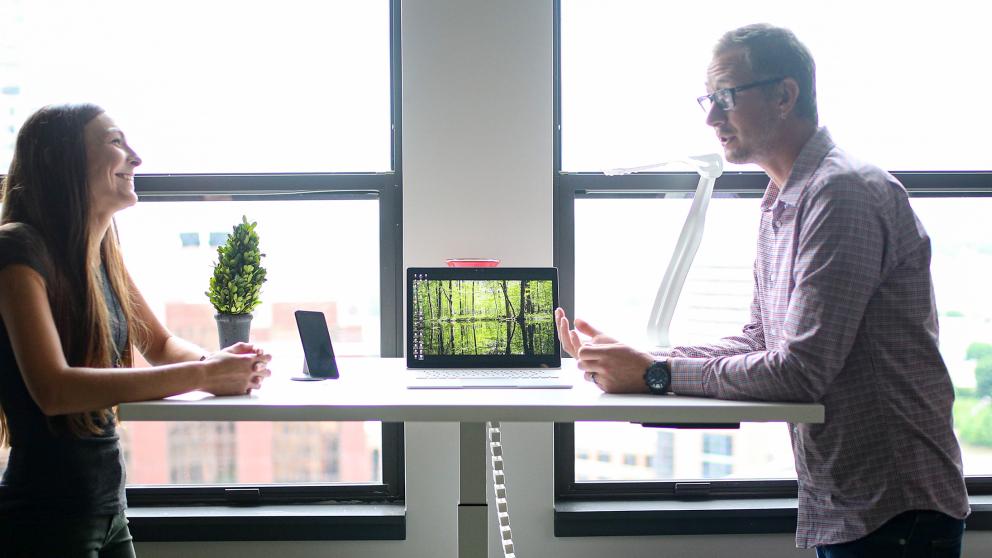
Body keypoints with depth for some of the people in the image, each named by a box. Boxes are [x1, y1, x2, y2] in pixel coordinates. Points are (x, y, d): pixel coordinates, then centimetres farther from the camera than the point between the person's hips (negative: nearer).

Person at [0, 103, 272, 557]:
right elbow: (53, 388, -28)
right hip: (46, 517, -8)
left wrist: (216, 362, -6)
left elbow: (160, 344, 17)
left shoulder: (103, 255, 6)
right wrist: (200, 376, -28)